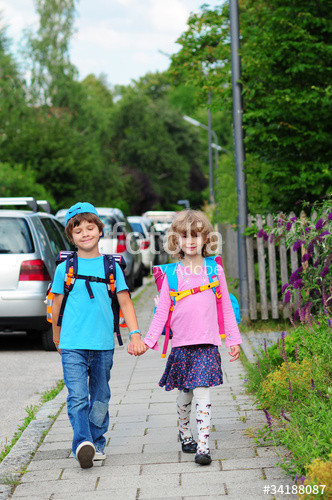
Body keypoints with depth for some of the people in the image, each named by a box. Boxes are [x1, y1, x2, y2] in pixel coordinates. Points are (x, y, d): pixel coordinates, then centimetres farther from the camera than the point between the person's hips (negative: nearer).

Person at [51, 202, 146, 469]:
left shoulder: (111, 266, 7)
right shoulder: (65, 268, 4)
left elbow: (125, 302, 6)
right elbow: (57, 304, 14)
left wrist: (135, 334, -5)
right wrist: (57, 337, 21)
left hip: (103, 344, 2)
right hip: (72, 345, -2)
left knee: (100, 397, 10)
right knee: (77, 396, -14)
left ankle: (97, 443, 22)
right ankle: (82, 443, -22)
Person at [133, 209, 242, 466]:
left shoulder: (215, 271, 5)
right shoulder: (172, 274, 4)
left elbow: (225, 308, 12)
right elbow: (162, 311, 6)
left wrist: (234, 339, 11)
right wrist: (147, 340, 0)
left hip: (207, 343, -1)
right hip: (181, 343, 1)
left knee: (202, 393, -11)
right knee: (184, 394, 12)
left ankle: (203, 445, -12)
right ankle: (185, 435, 34)